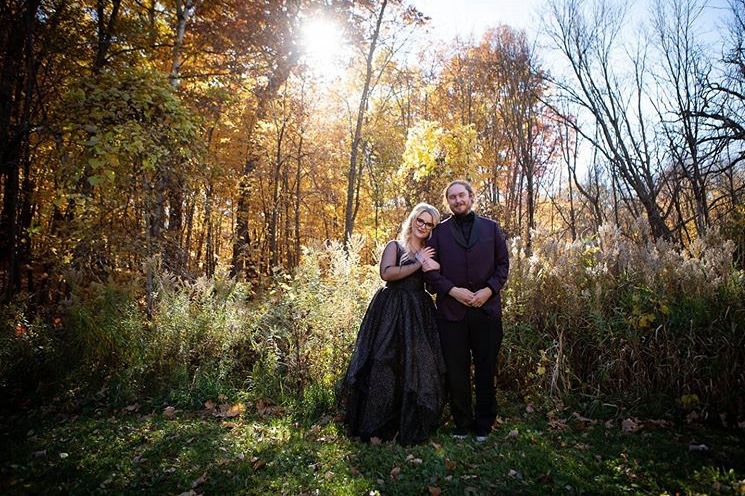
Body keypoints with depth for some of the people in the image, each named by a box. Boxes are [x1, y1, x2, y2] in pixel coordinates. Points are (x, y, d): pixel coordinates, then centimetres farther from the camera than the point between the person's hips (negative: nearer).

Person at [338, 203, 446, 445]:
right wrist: (418, 264, -10)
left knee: (418, 366, 1)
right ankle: (378, 426, 6)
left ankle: (411, 424, 15)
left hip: (419, 313, 4)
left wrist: (430, 264, -10)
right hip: (392, 311, -4)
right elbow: (387, 273, -15)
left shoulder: (430, 253, 17)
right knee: (385, 365, -4)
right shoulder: (395, 246, 4)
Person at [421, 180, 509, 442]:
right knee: (456, 371, 6)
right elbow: (430, 270, 2)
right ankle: (462, 423, 21)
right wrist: (452, 290, -11)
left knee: (486, 369, 8)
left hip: (487, 308, 1)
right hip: (451, 310, 0)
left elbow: (503, 263, 7)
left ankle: (484, 425, 23)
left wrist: (489, 289, -8)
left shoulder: (491, 227, 10)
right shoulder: (439, 231, 8)